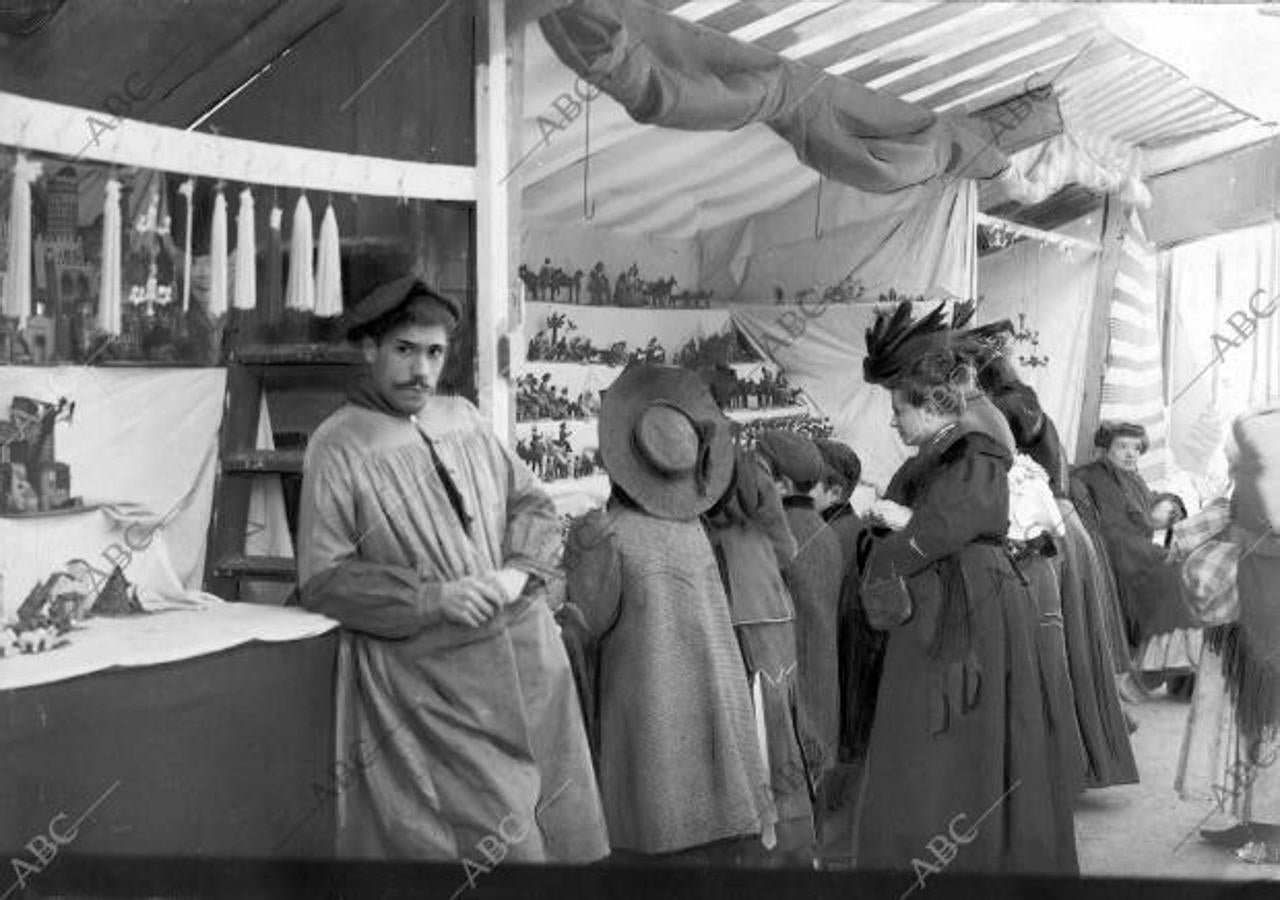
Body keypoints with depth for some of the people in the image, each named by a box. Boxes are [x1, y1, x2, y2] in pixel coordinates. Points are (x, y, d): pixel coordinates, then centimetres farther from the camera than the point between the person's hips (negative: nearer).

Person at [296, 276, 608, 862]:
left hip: (527, 656, 5)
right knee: (495, 840, -6)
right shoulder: (338, 448, -6)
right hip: (427, 682, -5)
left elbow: (531, 502, 14)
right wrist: (433, 598, -17)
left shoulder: (462, 418, 11)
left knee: (559, 828, 9)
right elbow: (322, 580, -9)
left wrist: (517, 572, -6)